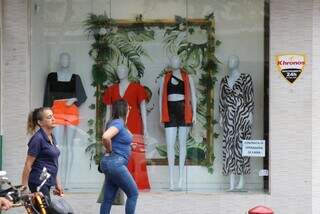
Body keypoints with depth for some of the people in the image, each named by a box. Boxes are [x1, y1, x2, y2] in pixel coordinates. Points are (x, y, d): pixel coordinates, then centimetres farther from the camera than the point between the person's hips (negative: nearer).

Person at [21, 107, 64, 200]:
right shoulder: (38, 139, -13)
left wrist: (57, 183, 20)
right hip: (38, 182, -9)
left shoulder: (52, 138, 13)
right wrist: (23, 188, -16)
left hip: (48, 182, 9)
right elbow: (28, 165, -14)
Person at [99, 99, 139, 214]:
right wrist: (110, 150, -14)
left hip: (113, 164, 9)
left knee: (108, 198, 8)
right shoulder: (118, 123, -14)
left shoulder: (120, 123, 13)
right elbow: (105, 137, -32)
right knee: (133, 194, 1)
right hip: (115, 163, -9)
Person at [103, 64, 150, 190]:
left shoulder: (137, 88, 7)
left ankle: (139, 184, -8)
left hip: (134, 127, -3)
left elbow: (143, 108, 4)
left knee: (135, 155, -9)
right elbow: (108, 110, 16)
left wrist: (145, 128, -2)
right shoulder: (111, 90, 14)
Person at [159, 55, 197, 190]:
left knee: (182, 144, 3)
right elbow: (161, 97, 12)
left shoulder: (187, 77, 8)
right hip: (170, 111, 1)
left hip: (183, 110, -1)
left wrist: (194, 113, 1)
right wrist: (161, 115, 6)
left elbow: (193, 96, 8)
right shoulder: (165, 78, 11)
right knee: (169, 145, -6)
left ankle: (181, 177, 8)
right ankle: (171, 179, -5)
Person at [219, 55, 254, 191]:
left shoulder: (246, 78, 0)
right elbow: (221, 99, 16)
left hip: (242, 115, -4)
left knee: (241, 144, -4)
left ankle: (242, 180, 2)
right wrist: (221, 116, 11)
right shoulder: (224, 81, 13)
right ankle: (232, 183, -2)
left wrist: (250, 114, -9)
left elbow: (250, 97, -2)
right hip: (228, 117, 4)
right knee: (229, 146, -2)